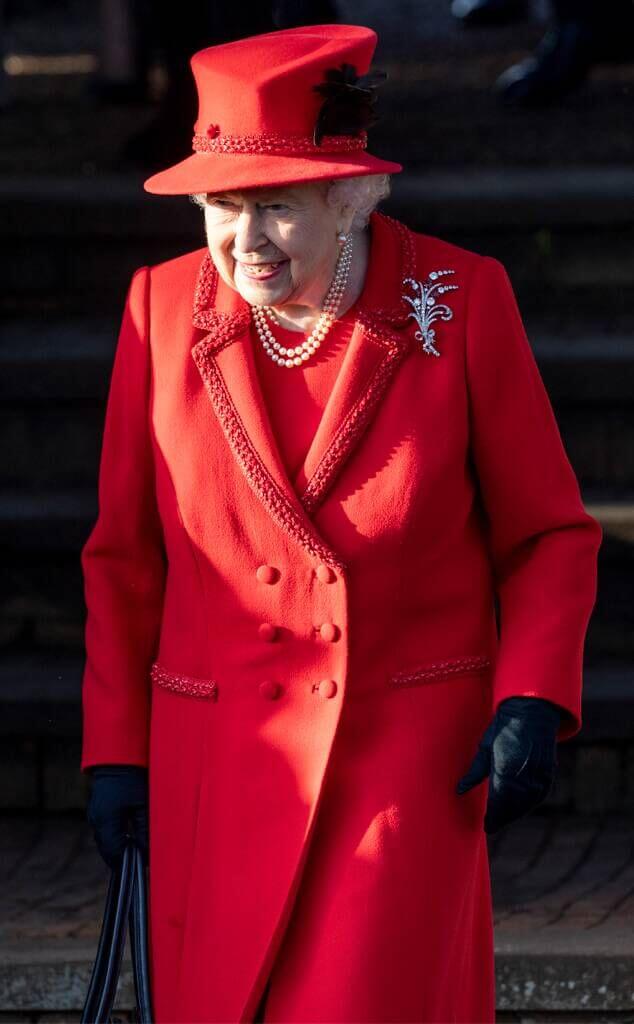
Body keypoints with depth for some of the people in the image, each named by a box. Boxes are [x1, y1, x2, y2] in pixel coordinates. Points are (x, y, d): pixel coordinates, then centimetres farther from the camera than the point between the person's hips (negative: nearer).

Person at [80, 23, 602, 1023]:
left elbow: (549, 532, 3)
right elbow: (124, 557, 10)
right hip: (216, 760, 2)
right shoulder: (165, 307, 1)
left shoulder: (459, 301, -4)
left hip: (412, 753, -2)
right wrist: (115, 748, 6)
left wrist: (533, 701, -10)